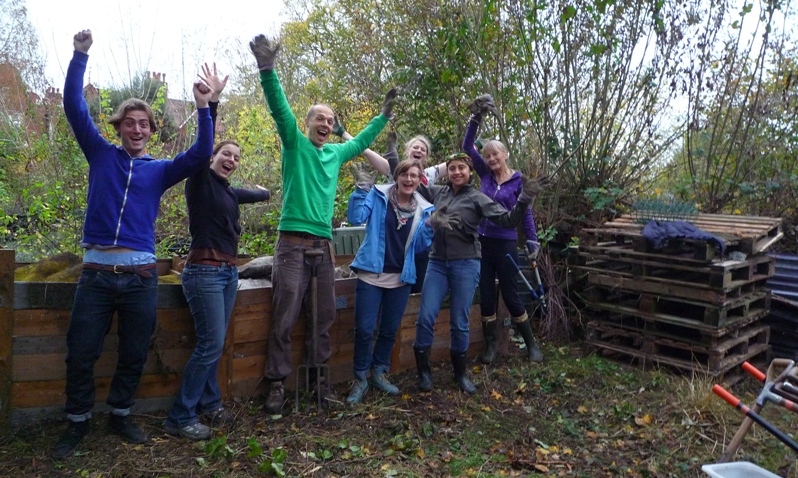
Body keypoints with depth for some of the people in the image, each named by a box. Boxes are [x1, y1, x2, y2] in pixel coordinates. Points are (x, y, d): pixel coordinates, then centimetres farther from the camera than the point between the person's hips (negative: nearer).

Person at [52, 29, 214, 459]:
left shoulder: (161, 170, 9)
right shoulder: (101, 156, 8)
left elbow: (201, 155, -3)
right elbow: (75, 108, 2)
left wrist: (204, 109, -12)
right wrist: (80, 55, -5)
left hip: (140, 275, 1)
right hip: (96, 272, 0)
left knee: (134, 355, 11)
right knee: (80, 354, 7)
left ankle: (120, 415, 30)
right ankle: (78, 421, 26)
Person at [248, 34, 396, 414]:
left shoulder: (336, 153, 17)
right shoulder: (295, 144, 2)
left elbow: (361, 142, 34)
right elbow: (280, 109, -13)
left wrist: (384, 114, 37)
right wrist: (267, 68, -27)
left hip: (324, 245, 6)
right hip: (293, 243, -6)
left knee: (325, 317, 10)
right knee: (284, 319, -3)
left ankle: (317, 376, 23)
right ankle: (277, 383, 8)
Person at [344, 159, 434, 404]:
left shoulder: (424, 209, 5)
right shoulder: (378, 195, -4)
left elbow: (420, 246, 6)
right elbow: (356, 218, -16)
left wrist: (430, 228, -11)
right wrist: (362, 188, -23)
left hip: (401, 278, 4)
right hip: (371, 274, -3)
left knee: (390, 330, 14)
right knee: (364, 329, -3)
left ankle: (378, 373, 34)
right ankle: (360, 379, 16)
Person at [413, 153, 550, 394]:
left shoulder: (477, 198, 0)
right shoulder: (437, 192, 10)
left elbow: (508, 220, -10)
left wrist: (525, 198, -23)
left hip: (466, 265, -2)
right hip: (437, 263, 3)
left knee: (459, 323, 4)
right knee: (425, 317, -4)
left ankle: (460, 372, 25)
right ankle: (423, 370, 16)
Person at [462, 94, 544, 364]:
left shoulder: (518, 181, -3)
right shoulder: (485, 175, 4)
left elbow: (525, 212, 0)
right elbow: (467, 147, 1)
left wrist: (533, 240, -10)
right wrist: (476, 119, -9)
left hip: (505, 244, -3)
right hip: (482, 242, 3)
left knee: (510, 295, 3)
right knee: (486, 296, 7)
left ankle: (531, 344, 21)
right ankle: (490, 346, 21)